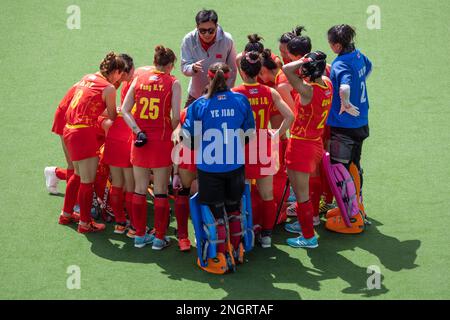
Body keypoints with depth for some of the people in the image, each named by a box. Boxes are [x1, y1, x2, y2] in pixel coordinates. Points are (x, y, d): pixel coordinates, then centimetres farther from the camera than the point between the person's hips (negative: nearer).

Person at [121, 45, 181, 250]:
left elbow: (124, 110, -2)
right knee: (160, 191, 6)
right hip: (162, 141, -3)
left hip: (140, 140, 3)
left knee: (140, 189, 13)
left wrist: (138, 131, -6)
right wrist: (171, 132, 7)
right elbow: (175, 116, -11)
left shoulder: (139, 79, 6)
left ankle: (140, 235, 20)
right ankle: (159, 238, 10)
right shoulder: (173, 83, -4)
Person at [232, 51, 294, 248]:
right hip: (263, 149, 2)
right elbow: (289, 117, -9)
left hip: (241, 149, -2)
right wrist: (277, 135, 3)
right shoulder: (270, 93, -4)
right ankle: (266, 235, 19)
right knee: (267, 195, 14)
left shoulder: (234, 93, -11)